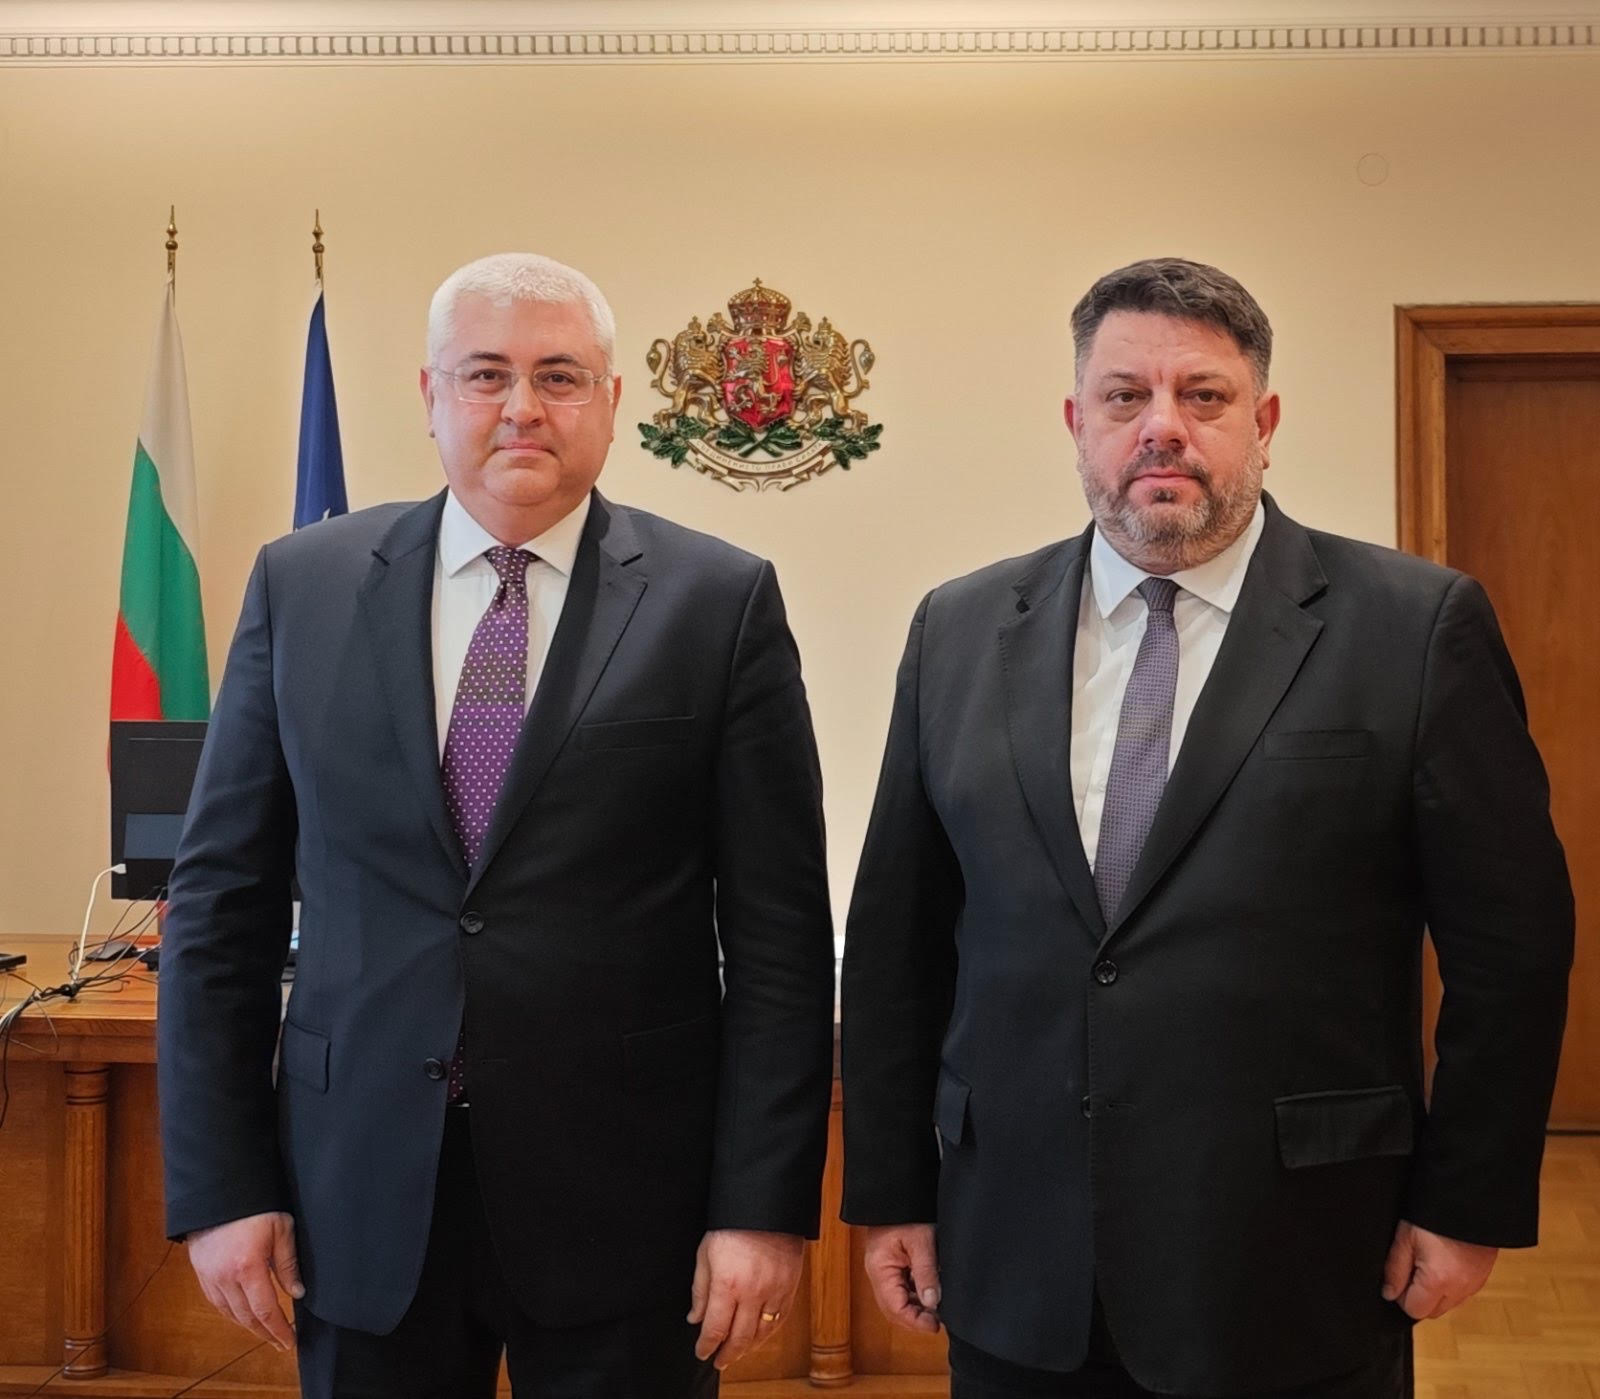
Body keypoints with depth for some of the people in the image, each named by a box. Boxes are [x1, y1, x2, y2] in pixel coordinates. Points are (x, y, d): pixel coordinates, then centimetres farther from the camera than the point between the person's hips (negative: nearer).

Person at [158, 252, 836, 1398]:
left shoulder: (721, 603, -3)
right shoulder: (303, 585, 3)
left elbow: (780, 932, -4)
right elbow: (223, 899, 5)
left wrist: (765, 1205, -8)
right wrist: (220, 1184, 1)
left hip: (624, 1205, -1)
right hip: (362, 1196, 2)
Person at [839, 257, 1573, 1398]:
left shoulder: (1418, 628, -5)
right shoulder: (959, 632, 4)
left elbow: (1511, 940, -2)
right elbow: (897, 939, 7)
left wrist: (1468, 1205, -2)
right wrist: (891, 1192, 7)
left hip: (1295, 1288, -2)